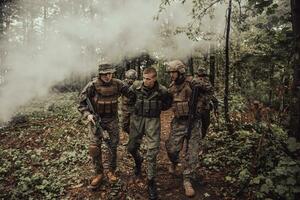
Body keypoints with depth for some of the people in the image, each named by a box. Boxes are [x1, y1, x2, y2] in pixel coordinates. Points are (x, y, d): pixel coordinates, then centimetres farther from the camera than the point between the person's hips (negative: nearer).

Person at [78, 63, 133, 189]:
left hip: (112, 119, 2)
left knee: (113, 146, 9)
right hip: (96, 119, -2)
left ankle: (111, 171, 29)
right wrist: (87, 114, -19)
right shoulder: (93, 85, -14)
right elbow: (81, 102, -7)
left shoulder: (117, 84, -6)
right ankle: (98, 173, 13)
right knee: (94, 147, -6)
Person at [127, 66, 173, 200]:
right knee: (132, 148, 13)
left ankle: (151, 182, 13)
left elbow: (168, 104, 8)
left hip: (153, 121, -2)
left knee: (152, 153, -2)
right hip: (137, 119, 3)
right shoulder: (136, 87, -9)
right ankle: (138, 161, 48)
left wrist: (157, 108, 0)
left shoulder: (162, 91, -13)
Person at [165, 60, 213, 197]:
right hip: (178, 122, 4)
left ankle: (187, 180, 10)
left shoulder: (190, 82, -12)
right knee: (172, 148, 3)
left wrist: (198, 86, -22)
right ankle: (174, 163, 38)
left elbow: (209, 88, -6)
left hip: (193, 122, -4)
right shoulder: (171, 87, 6)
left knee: (192, 152, -1)